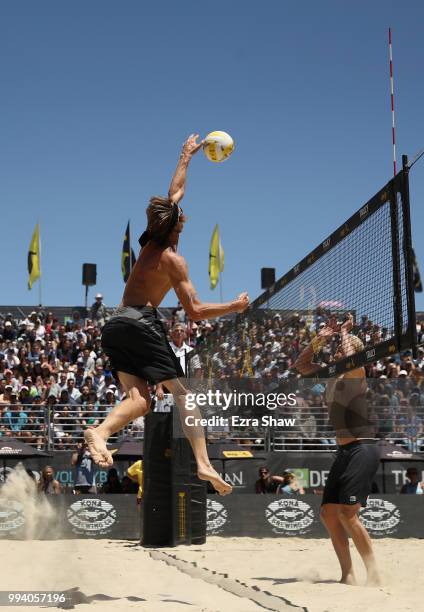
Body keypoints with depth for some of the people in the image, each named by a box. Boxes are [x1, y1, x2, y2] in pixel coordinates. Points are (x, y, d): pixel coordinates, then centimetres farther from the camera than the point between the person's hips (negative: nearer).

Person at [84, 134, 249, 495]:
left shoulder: (150, 241, 14)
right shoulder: (173, 259, -6)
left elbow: (175, 192, 30)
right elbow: (195, 312, -7)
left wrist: (186, 157, 42)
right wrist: (235, 307, 5)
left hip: (115, 325, 7)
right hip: (142, 324, -7)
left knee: (139, 399, -1)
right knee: (182, 393, -4)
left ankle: (101, 432, -30)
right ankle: (204, 464, -13)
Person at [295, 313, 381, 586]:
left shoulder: (357, 372, -8)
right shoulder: (332, 374, 13)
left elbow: (350, 358, -31)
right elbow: (301, 364, 19)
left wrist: (345, 332, -12)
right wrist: (321, 338, 9)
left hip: (363, 449, -9)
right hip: (345, 450, 9)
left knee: (347, 513, -17)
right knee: (329, 512, 6)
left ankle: (374, 573, -10)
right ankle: (348, 575, 11)